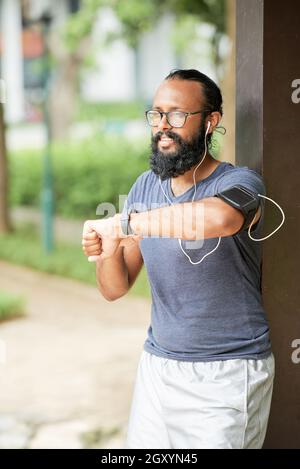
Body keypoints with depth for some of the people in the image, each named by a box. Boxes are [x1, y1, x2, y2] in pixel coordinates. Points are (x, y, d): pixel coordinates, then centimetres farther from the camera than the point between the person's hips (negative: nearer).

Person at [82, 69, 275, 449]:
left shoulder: (240, 182, -15)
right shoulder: (145, 187, 4)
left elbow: (218, 218, -42)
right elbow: (115, 289, 5)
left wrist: (122, 222, -31)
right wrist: (107, 252, -18)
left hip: (227, 374, -5)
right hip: (157, 363, 5)